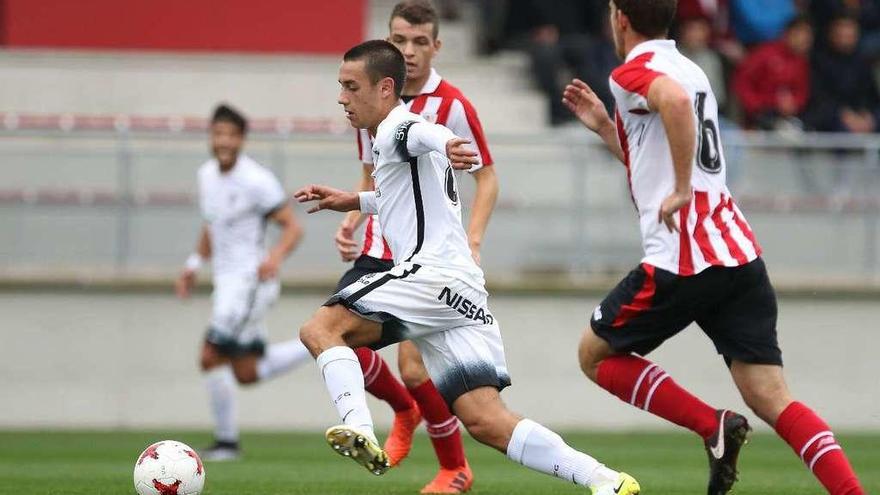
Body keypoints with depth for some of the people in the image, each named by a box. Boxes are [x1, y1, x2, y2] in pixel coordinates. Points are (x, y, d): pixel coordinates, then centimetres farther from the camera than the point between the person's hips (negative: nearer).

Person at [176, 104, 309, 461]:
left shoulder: (256, 181, -15)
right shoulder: (207, 175, 10)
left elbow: (292, 227, -13)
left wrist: (276, 256, -32)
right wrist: (194, 265, 14)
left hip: (250, 280, -9)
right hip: (227, 282, 9)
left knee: (212, 358, -13)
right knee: (247, 373, 11)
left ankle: (226, 442, -1)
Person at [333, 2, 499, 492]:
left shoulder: (452, 105, -11)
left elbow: (488, 178, -5)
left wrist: (472, 241, -18)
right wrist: (351, 220, 2)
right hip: (378, 249, 6)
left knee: (413, 365, -14)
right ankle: (405, 410, 22)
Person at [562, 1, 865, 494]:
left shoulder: (633, 71, -2)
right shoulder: (690, 69, 24)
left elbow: (675, 100, -28)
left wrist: (681, 190, -23)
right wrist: (604, 126, 36)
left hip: (681, 260, -7)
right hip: (741, 254, 7)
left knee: (596, 355, 13)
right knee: (773, 399, 0)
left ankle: (713, 425, -2)